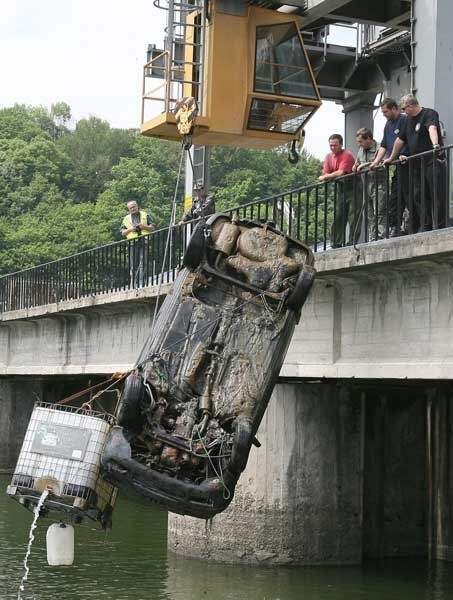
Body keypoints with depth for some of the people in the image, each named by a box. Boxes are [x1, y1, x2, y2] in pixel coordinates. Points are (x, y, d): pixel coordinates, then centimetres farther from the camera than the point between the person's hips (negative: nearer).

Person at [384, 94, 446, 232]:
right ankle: (425, 228, 7)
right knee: (419, 199, 4)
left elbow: (432, 129, -27)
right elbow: (400, 140, 27)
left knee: (437, 197, -10)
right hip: (417, 164, 8)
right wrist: (391, 158, 31)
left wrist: (435, 145, -46)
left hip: (433, 162, -8)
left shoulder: (429, 114, -6)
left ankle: (439, 228, -11)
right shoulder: (408, 120, 18)